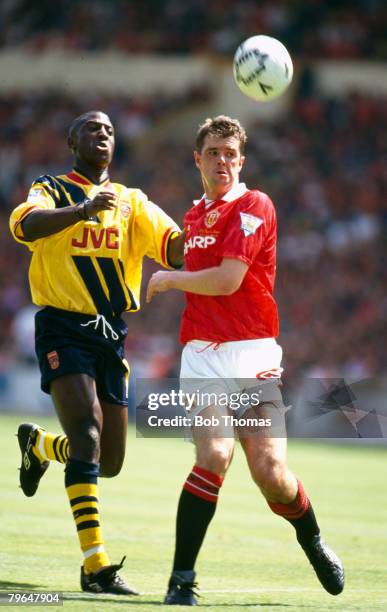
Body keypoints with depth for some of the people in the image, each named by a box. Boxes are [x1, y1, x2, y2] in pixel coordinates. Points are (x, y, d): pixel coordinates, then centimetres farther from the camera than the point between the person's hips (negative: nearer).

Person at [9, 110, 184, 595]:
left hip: (112, 332, 5)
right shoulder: (52, 191, 3)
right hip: (63, 327, -5)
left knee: (109, 463, 8)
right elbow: (24, 226, -20)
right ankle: (95, 565, -25)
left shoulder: (132, 202, 14)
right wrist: (83, 209, -34)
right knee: (88, 435, -23)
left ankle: (38, 444, 41)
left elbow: (175, 249, 1)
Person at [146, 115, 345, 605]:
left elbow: (227, 279, -13)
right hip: (203, 354, 3)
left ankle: (312, 541, 24)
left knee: (270, 472, -9)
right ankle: (181, 578, -15)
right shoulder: (194, 214, 16)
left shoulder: (254, 206, -5)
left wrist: (168, 279, -1)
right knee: (214, 455, -21)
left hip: (253, 353, -3)